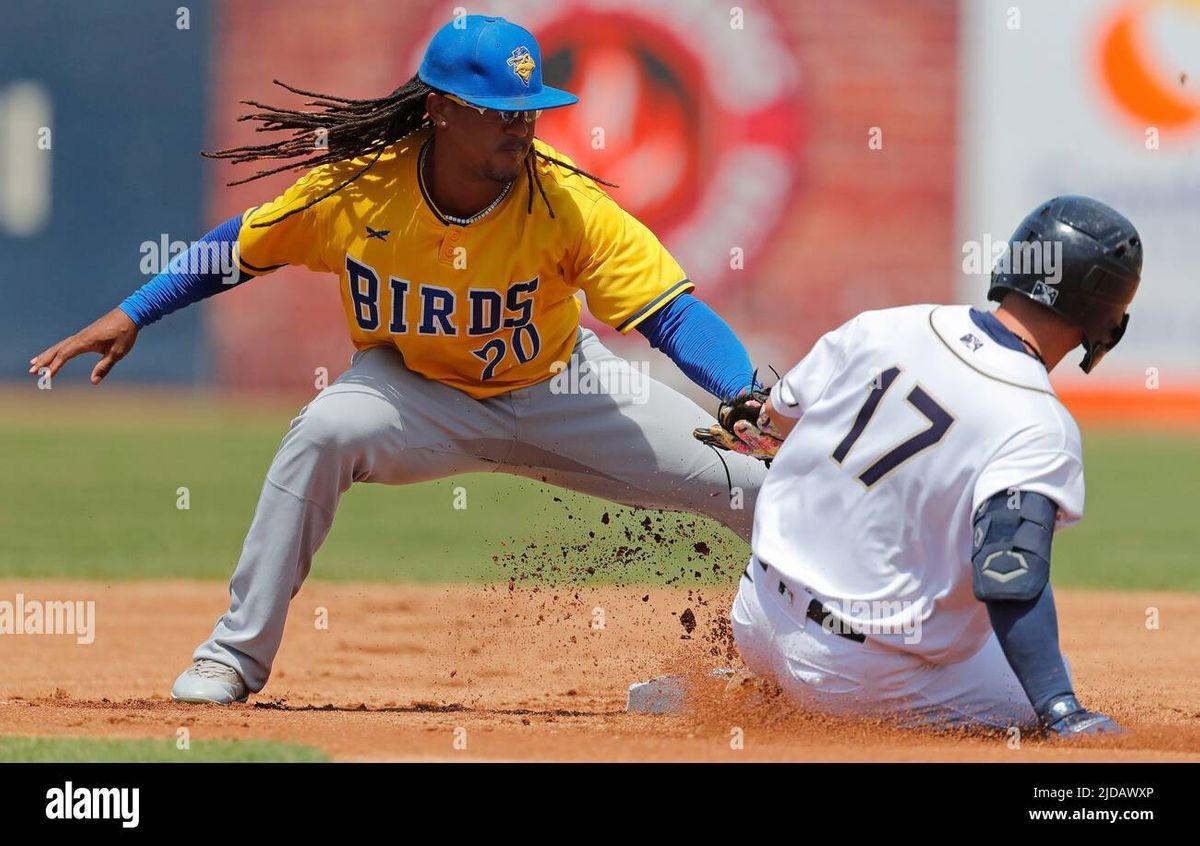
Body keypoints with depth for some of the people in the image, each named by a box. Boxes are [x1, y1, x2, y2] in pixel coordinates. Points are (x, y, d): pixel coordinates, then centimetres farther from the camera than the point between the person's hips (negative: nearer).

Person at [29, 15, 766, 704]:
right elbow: (241, 248, -7)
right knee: (324, 433, -32)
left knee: (747, 482, -7)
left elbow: (674, 314, -33)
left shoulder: (565, 202, -29)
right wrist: (131, 317, -11)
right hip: (422, 389, 0)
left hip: (555, 386, 0)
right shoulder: (357, 188, -25)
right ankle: (235, 655, -17)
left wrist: (757, 401, -49)